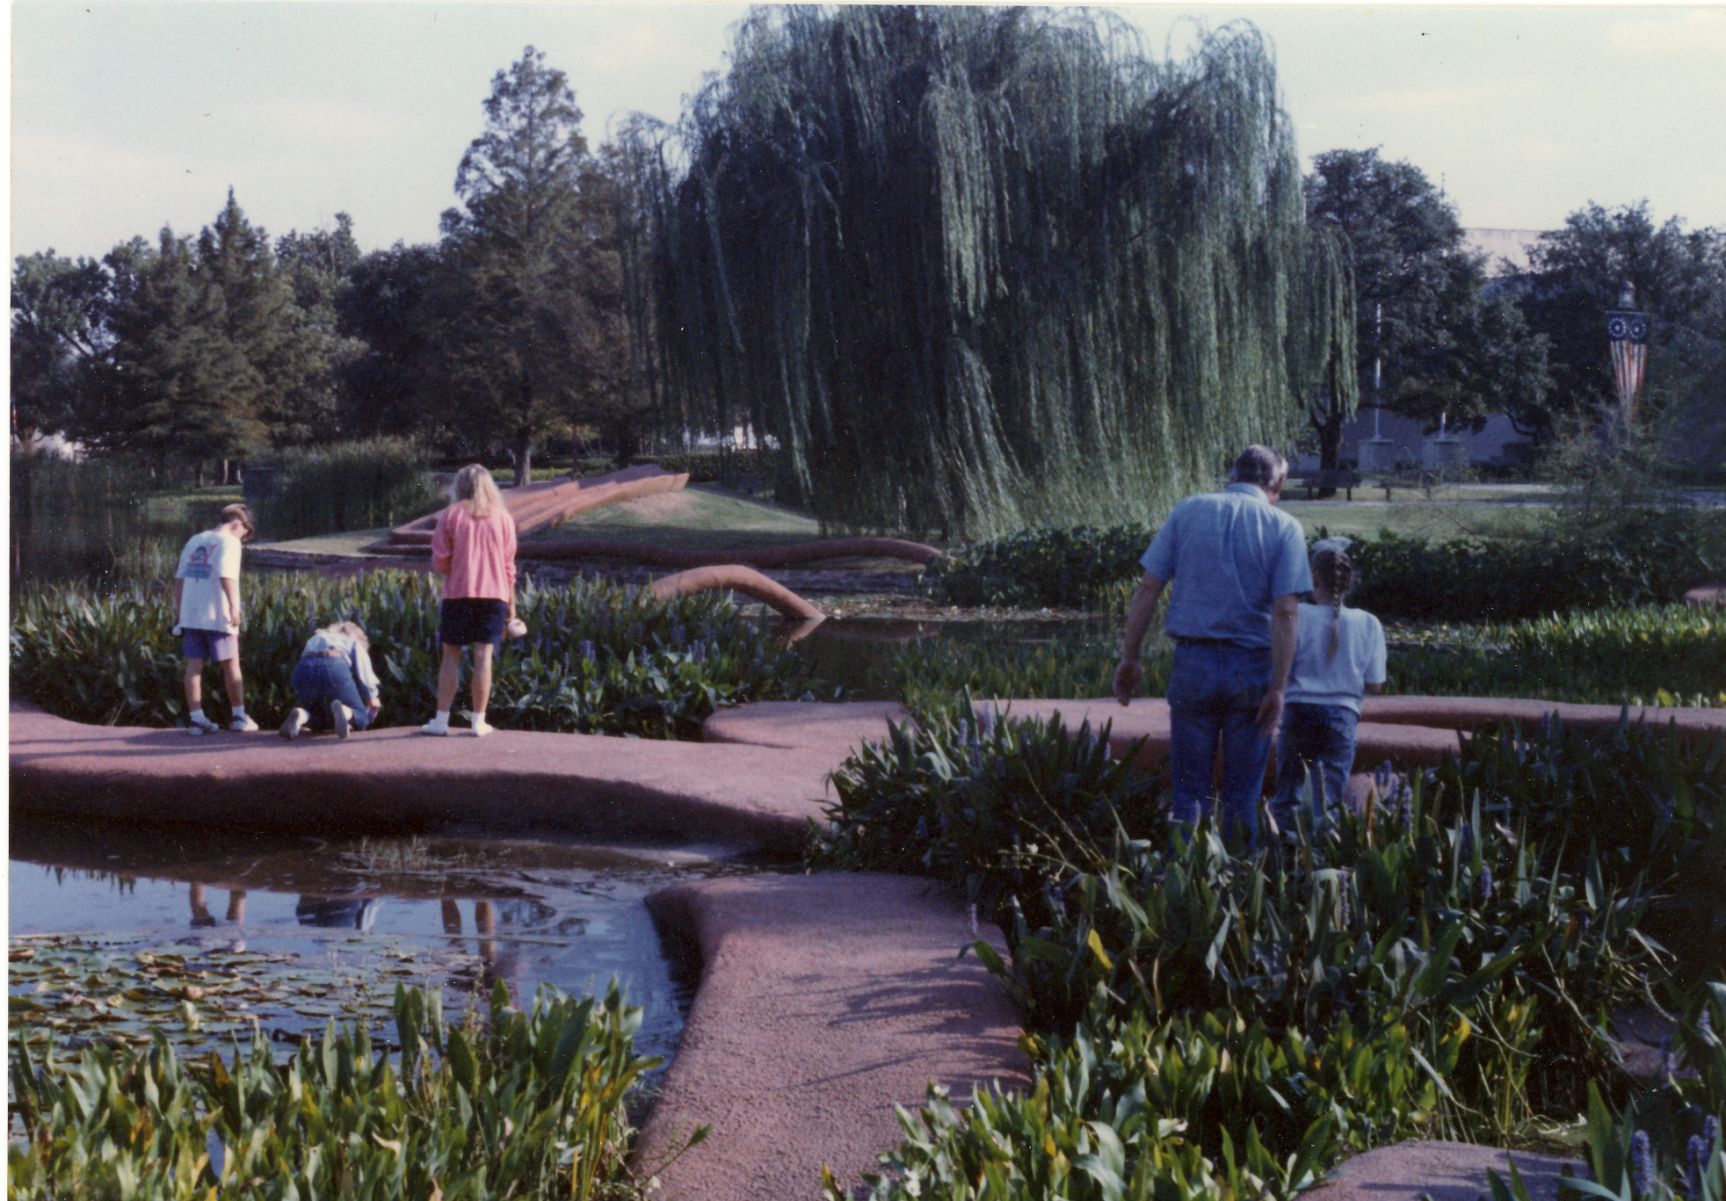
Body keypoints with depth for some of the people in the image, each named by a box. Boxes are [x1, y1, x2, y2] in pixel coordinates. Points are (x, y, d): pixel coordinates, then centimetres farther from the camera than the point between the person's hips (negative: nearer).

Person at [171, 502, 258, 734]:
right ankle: (239, 717, 12)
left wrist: (178, 609, 18)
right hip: (217, 615, -6)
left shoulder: (194, 540, 16)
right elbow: (226, 575, -19)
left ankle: (196, 718, 3)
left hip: (190, 614, 6)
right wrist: (234, 606, -20)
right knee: (231, 664, 6)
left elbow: (179, 577, 14)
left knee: (194, 664, 5)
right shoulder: (229, 541, -5)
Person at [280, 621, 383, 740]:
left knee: (314, 720, 26)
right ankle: (343, 711, -28)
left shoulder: (314, 639, 42)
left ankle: (300, 715, -11)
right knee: (360, 718, 10)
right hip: (334, 668, -4)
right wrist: (372, 699, 32)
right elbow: (365, 673, 16)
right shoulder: (355, 642, 30)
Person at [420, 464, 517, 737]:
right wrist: (511, 602, 12)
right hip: (494, 593, 1)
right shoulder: (503, 518, 6)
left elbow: (439, 562, -3)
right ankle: (479, 721, 3)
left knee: (451, 655, 5)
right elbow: (509, 565, 6)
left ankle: (441, 720, 6)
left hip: (458, 592, -1)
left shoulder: (450, 515, 0)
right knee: (483, 655, 2)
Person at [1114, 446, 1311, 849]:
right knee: (1242, 797, 9)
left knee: (1190, 791, 8)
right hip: (1252, 665, -1)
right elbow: (1285, 611, -10)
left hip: (1193, 661, 1)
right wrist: (1278, 687, -11)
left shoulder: (1189, 511, 5)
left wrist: (1129, 657, 5)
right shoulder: (1283, 527, -1)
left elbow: (1147, 588, 0)